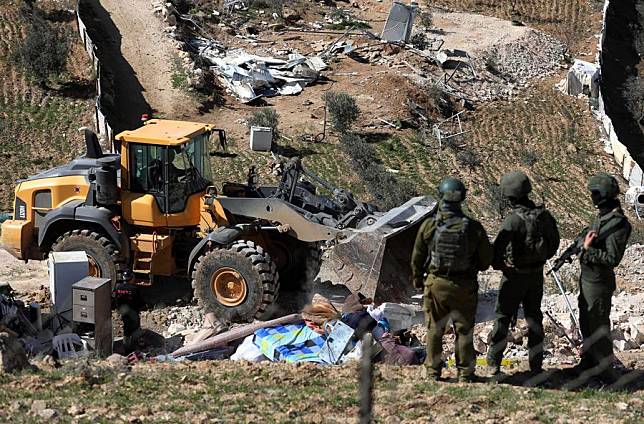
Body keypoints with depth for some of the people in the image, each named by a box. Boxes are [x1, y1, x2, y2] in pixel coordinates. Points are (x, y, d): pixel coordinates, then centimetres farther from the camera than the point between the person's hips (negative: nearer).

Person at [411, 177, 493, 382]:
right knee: (464, 330, 11)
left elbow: (417, 257, -1)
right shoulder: (474, 228, -12)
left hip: (436, 284, 0)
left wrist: (417, 280, 16)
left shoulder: (429, 226, -11)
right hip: (465, 286, 0)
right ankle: (465, 372, 16)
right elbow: (486, 259, -2)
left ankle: (433, 371, 18)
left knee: (434, 329, 12)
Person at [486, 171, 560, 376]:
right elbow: (554, 243, 9)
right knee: (534, 316, 15)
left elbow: (497, 248, -26)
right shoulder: (544, 215, -3)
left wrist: (498, 265, -7)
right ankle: (536, 364, 17)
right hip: (537, 274, 5)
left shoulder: (514, 219, -23)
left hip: (515, 274, -5)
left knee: (503, 317, 7)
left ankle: (494, 363, 12)